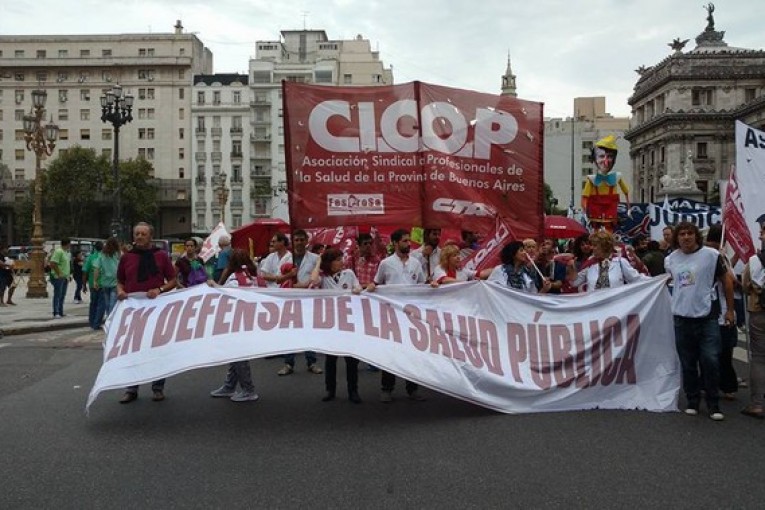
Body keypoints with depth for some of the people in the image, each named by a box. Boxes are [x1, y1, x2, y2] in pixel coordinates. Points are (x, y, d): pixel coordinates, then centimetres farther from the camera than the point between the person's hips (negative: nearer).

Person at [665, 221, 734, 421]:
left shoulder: (711, 255, -5)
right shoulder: (670, 260, 5)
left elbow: (726, 281, 2)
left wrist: (730, 309, 3)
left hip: (707, 317, -3)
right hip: (682, 317, 3)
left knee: (710, 361, -6)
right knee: (687, 364, 10)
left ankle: (713, 405, 8)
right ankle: (692, 402, 23)